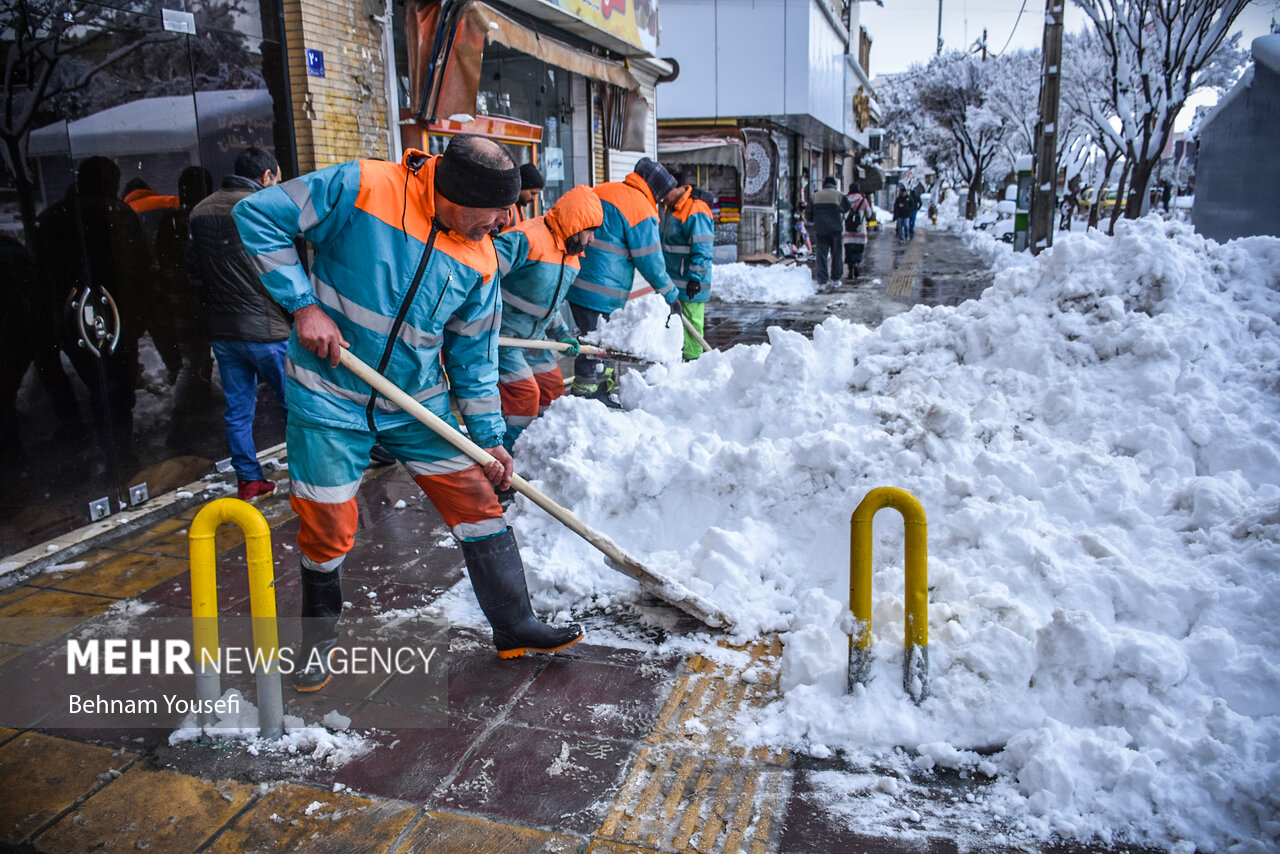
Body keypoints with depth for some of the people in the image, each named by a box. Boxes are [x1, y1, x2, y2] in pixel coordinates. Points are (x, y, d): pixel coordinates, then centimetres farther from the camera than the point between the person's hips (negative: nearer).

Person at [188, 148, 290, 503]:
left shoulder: (200, 211, 10)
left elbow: (195, 273, 16)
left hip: (221, 330, 6)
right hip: (264, 329, -6)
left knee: (238, 409, 13)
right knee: (294, 404, 5)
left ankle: (248, 479, 20)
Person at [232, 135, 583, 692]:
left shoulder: (480, 260, -4)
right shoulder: (361, 188, -18)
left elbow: (473, 356, 5)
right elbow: (256, 215, -12)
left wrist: (489, 437, 4)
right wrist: (303, 305, -19)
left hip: (419, 401, 4)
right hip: (331, 396, -3)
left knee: (477, 500, 1)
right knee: (328, 529, 4)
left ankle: (514, 626, 17)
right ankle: (319, 635, 32)